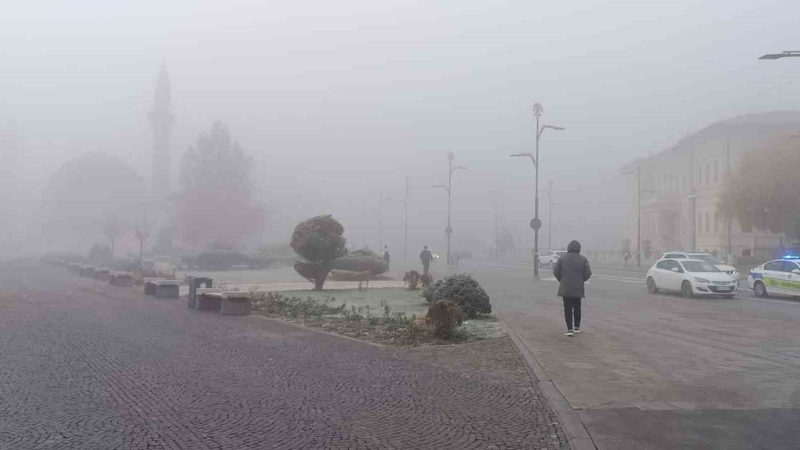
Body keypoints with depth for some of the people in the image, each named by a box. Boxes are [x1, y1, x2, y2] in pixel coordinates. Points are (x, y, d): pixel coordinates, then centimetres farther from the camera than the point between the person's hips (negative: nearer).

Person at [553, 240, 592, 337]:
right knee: (577, 307, 18)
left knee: (568, 308, 2)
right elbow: (588, 273, -6)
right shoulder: (583, 259, -4)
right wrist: (581, 280, 14)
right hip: (578, 288, 1)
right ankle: (577, 327, 28)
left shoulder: (562, 257, -4)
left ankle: (570, 329, -7)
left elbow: (556, 271, -6)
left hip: (565, 288, -1)